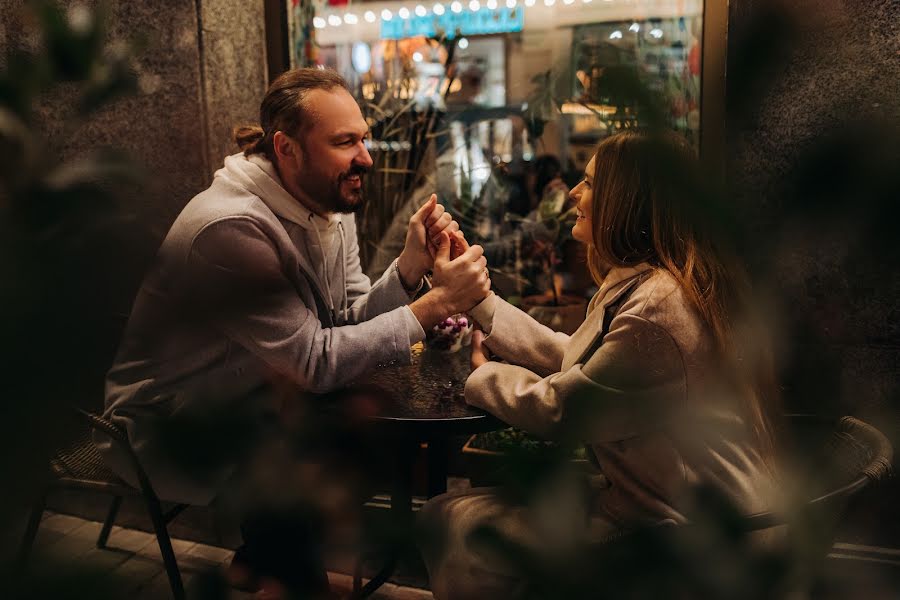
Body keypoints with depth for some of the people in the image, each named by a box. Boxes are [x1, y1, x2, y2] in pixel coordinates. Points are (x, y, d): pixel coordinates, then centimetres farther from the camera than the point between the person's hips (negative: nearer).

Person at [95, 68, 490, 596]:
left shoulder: (333, 205, -1)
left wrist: (411, 267, -20)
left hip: (256, 400, 9)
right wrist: (436, 304, -30)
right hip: (172, 425, -9)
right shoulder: (231, 228, -28)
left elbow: (350, 319, -3)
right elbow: (315, 361, -29)